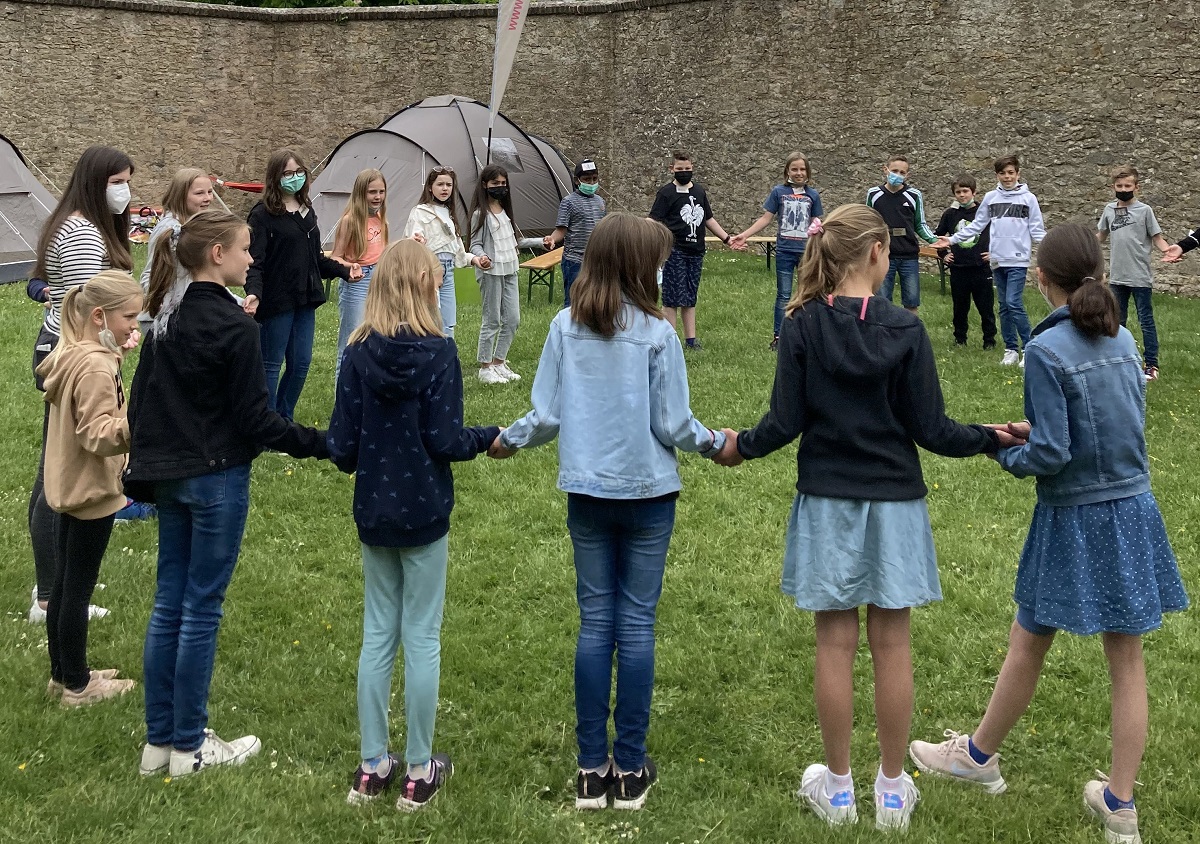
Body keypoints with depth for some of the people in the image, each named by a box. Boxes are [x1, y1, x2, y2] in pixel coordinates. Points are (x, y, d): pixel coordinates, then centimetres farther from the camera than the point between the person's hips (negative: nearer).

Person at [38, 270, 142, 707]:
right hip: (91, 493, -9)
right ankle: (77, 686, 13)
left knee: (63, 584, 17)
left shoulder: (71, 354, 5)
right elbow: (96, 435, -28)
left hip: (67, 487, 9)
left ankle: (63, 673, 29)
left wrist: (114, 352, 23)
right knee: (78, 590, 2)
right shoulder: (96, 367, -23)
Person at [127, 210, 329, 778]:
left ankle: (159, 740, 21)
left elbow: (141, 397, 12)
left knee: (169, 602, 13)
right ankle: (189, 746, 11)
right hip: (216, 478, -8)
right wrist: (323, 444, -10)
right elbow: (255, 419, -17)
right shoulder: (232, 325, -17)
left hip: (168, 474, 8)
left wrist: (143, 467, 20)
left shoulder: (167, 316, 7)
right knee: (201, 608, 1)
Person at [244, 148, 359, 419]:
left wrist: (343, 271, 14)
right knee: (271, 365, 2)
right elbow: (255, 261, -17)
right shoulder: (263, 215, -11)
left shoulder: (307, 212, 13)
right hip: (276, 302, -7)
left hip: (305, 300, 7)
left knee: (301, 363, 11)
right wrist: (253, 293, -31)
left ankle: (284, 419, 26)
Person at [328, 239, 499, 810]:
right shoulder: (437, 352, -15)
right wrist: (490, 437, 3)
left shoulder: (359, 353, -6)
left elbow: (342, 445, -5)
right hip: (423, 514, -3)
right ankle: (419, 771, 15)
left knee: (378, 634, 14)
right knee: (422, 638, 7)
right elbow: (444, 442, -15)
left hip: (374, 512, 3)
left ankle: (372, 767, 21)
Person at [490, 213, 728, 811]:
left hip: (586, 493, 3)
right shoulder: (656, 334, -12)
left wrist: (509, 439, 17)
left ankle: (591, 768, 12)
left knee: (594, 622, 9)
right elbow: (673, 425, -9)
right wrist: (714, 444, 9)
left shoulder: (566, 328, -4)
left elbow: (546, 416, -2)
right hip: (647, 494, -3)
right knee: (637, 623, 5)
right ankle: (630, 768, 11)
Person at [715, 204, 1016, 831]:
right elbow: (931, 429, -9)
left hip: (827, 503, 1)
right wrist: (993, 439, 7)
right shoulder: (904, 330, -11)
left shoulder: (801, 327, -8)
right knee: (891, 643, 8)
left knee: (835, 642, 8)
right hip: (893, 502, -1)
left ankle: (837, 787, 18)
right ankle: (893, 789, 19)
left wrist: (740, 445, 12)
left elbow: (785, 423, -7)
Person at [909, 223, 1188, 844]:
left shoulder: (1047, 350, -17)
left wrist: (1007, 453, 1)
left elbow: (1051, 453, -19)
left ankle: (980, 756, 33)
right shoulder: (1123, 340, 3)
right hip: (1134, 512, 6)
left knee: (1028, 648, 13)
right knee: (1126, 659, 8)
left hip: (1074, 521, -6)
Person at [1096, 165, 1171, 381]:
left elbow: (1157, 237, -4)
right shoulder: (1109, 210, 7)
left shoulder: (1144, 210, -5)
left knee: (1146, 321, 0)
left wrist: (1167, 249, -22)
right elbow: (1101, 235, 20)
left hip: (1140, 277, -5)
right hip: (1117, 276, 5)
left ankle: (1151, 364, 4)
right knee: (1117, 321, 14)